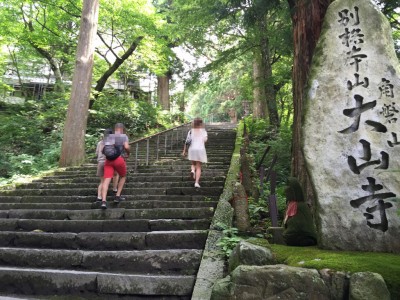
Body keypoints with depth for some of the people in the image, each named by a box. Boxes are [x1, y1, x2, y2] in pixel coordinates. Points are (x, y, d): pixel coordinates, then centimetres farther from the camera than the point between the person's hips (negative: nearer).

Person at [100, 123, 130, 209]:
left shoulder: (108, 137, 19)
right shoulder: (124, 136, 7)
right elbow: (126, 147, -10)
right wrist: (128, 153, 9)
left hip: (108, 160, 3)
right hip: (119, 159, -3)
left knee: (106, 180, -5)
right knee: (123, 177, 21)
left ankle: (103, 201, -19)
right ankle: (117, 196, 17)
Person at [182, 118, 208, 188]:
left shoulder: (191, 131, 4)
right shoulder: (203, 131, 1)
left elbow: (187, 141, 0)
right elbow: (205, 140, -13)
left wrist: (184, 151, 6)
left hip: (192, 150, 1)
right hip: (201, 150, -1)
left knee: (193, 164, 23)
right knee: (198, 167, 5)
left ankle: (192, 170, -10)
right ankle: (196, 182, -4)